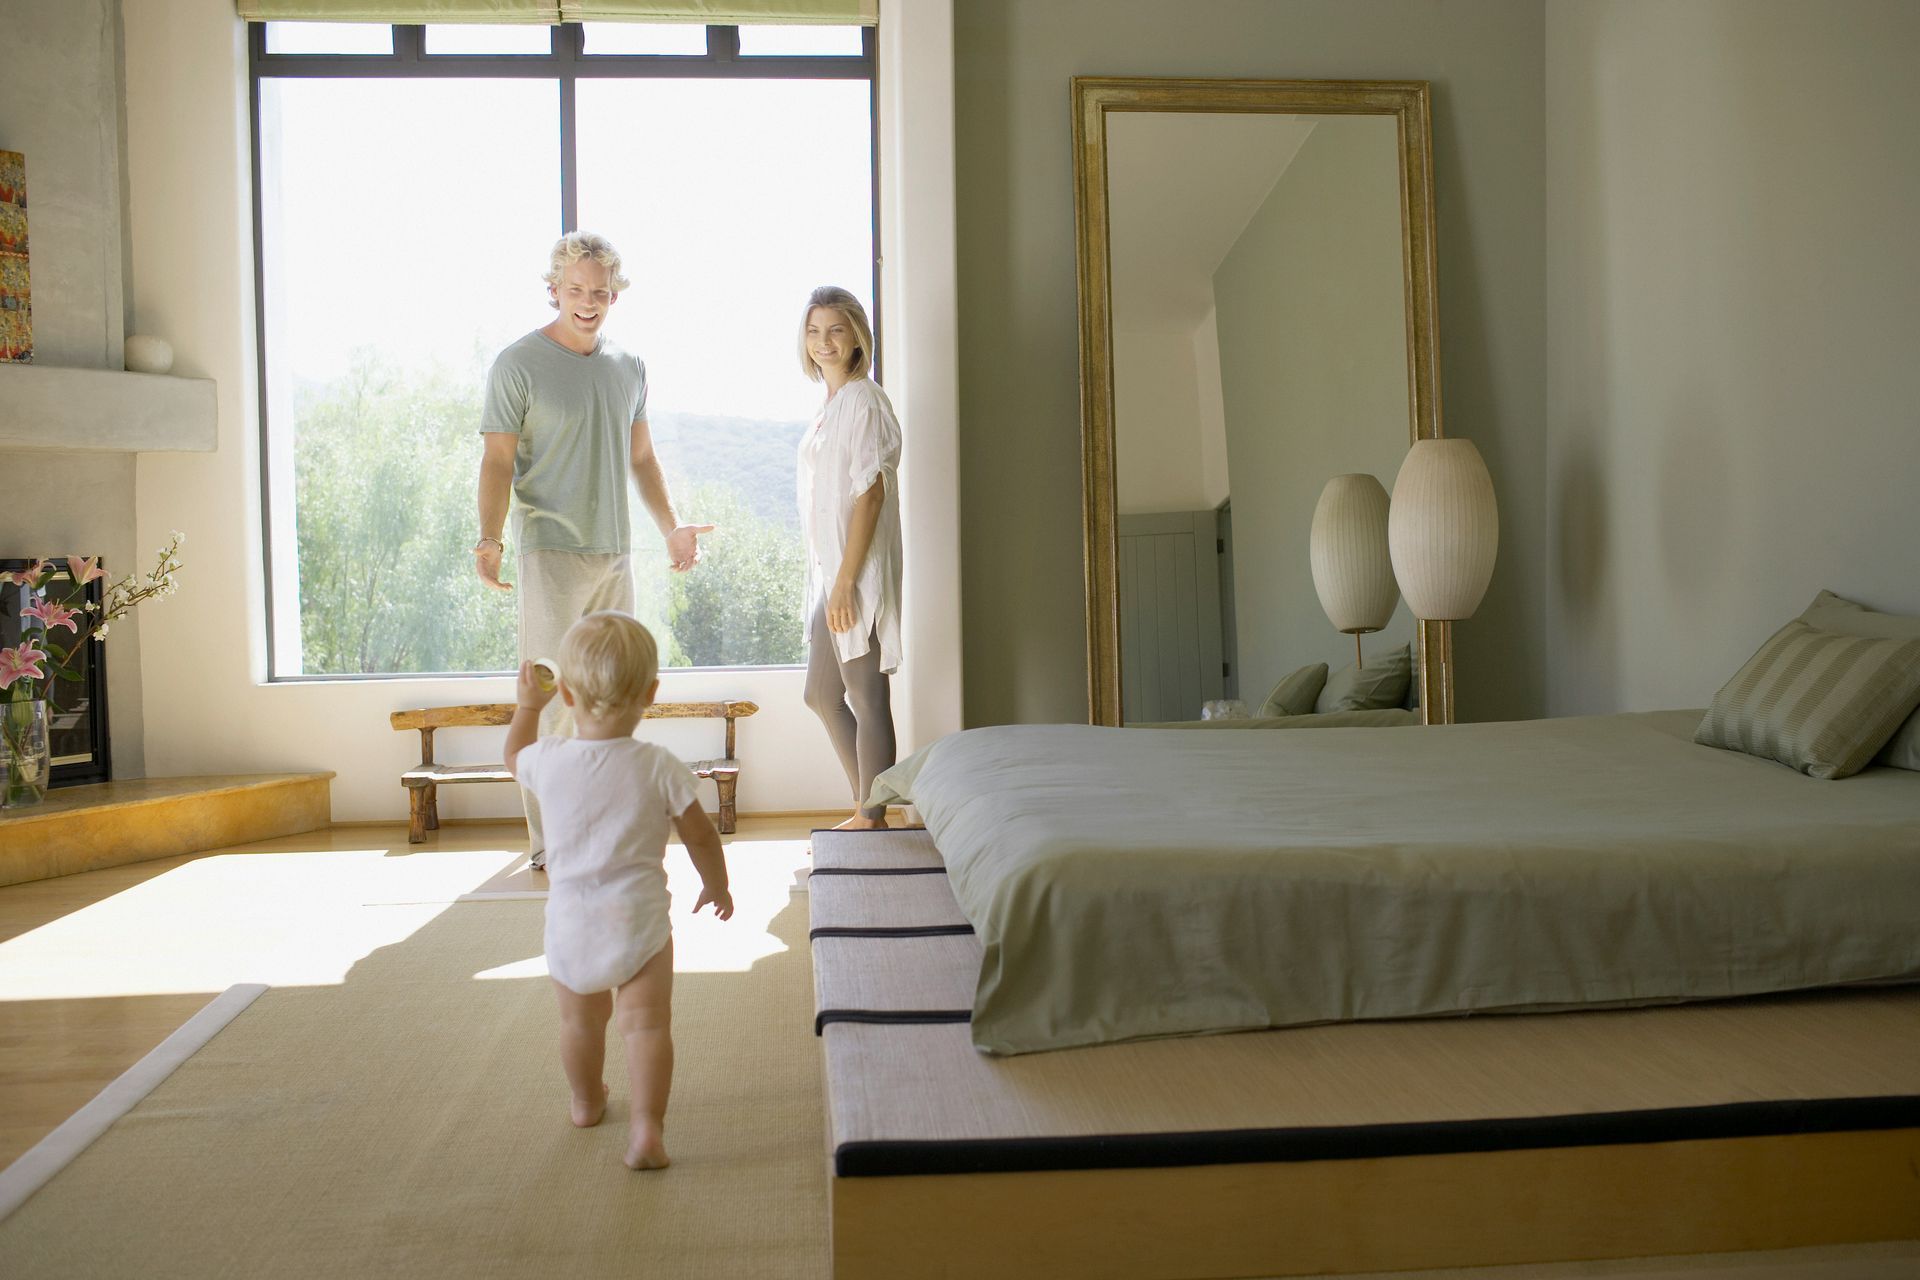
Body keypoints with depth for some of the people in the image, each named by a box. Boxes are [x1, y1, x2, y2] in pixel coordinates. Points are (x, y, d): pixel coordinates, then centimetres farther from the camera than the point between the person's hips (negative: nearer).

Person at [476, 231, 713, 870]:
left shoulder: (629, 368, 14)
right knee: (552, 697, -6)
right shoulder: (518, 365, -4)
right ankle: (549, 839, 1)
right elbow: (498, 462, -9)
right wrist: (489, 537, -22)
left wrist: (672, 526, 16)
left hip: (615, 553, 6)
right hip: (552, 552, -6)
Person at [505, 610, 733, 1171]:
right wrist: (717, 884, 13)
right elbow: (700, 835, -5)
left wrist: (526, 705, 32)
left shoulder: (548, 762, -8)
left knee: (580, 1021, 22)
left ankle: (586, 1101, 44)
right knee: (647, 1024, 1)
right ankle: (646, 1127, -10)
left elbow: (514, 755, 17)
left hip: (569, 925, 3)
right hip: (638, 920, -3)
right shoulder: (659, 767, -13)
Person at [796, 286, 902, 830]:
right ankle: (868, 808, 26)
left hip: (857, 571, -10)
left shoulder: (863, 400, -11)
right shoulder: (832, 403, 16)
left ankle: (871, 819, 7)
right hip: (830, 571, 10)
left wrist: (845, 581, -20)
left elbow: (870, 494, -17)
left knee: (867, 698, -2)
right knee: (822, 695, 16)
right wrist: (830, 581, 18)